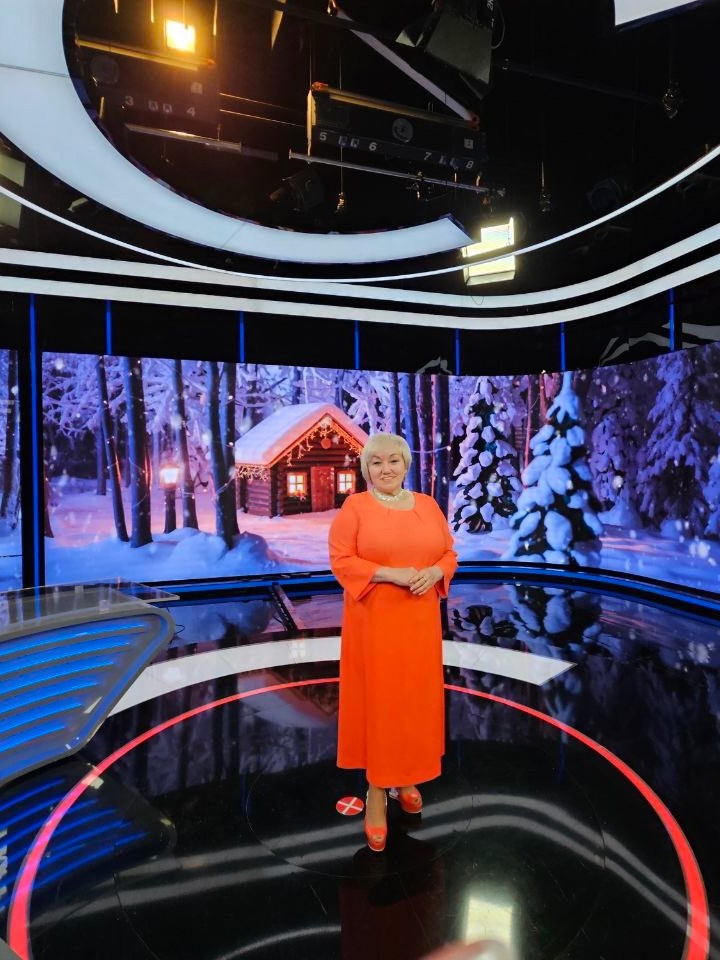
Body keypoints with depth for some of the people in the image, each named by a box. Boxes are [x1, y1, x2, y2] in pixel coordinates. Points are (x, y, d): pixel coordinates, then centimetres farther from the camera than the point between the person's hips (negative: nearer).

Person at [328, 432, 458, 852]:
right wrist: (389, 573, -21)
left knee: (417, 699, 14)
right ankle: (377, 793, 19)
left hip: (419, 620, 4)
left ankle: (406, 778, 35)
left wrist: (435, 572, -12)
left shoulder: (427, 505, 6)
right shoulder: (354, 508, -6)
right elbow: (341, 560, -11)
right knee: (377, 702, 3)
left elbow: (449, 552, 10)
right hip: (374, 621, -4)